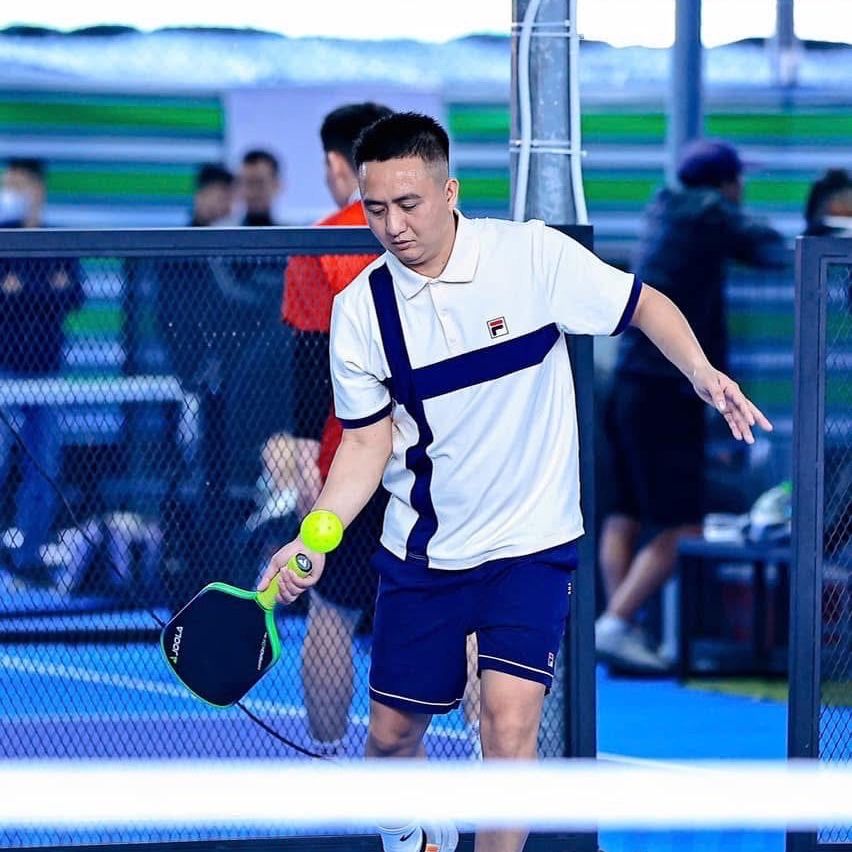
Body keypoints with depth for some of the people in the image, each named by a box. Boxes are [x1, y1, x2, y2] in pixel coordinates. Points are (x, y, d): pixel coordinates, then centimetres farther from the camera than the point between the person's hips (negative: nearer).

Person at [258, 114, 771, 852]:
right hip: (422, 553, 3)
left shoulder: (533, 255, -13)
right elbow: (368, 442, 0)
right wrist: (313, 537, -14)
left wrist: (701, 370, -21)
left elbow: (644, 305, -2)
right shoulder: (360, 311, -7)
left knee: (509, 717, -20)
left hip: (531, 542, -2)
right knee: (392, 735, 9)